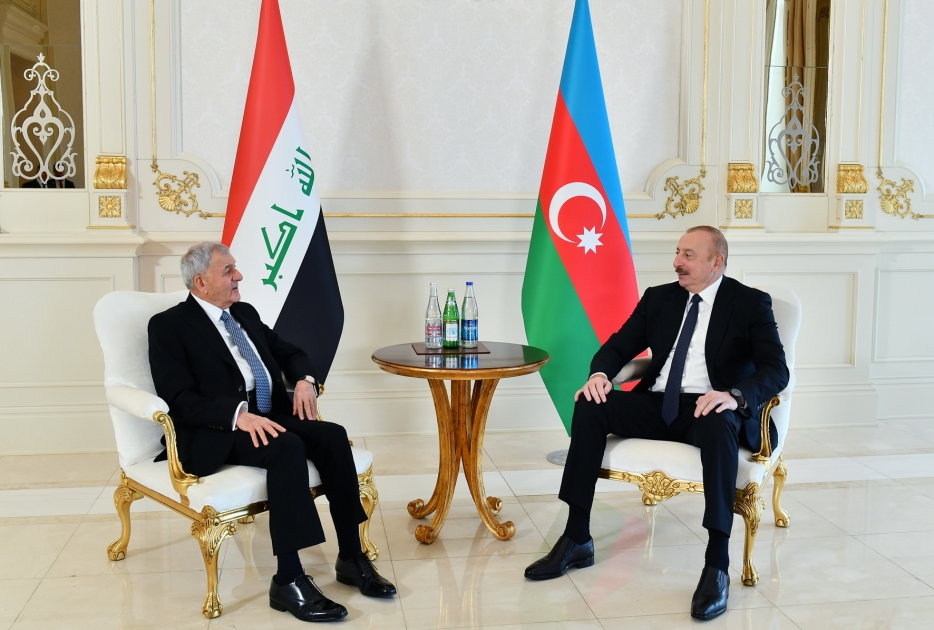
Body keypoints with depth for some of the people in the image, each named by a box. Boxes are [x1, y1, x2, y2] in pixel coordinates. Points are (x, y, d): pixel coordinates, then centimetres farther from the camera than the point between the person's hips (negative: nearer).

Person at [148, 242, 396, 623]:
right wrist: (238, 415, -28)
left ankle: (351, 558, -13)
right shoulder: (169, 325, -4)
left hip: (268, 416, 7)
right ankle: (288, 581, -30)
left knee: (333, 436, -20)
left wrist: (305, 380, 2)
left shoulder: (245, 313, 18)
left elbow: (290, 353, 26)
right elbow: (179, 400, -14)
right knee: (288, 448, -34)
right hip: (216, 433, -7)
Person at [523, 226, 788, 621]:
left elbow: (776, 370, -10)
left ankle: (717, 565, -38)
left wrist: (735, 395, -31)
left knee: (719, 425, -39)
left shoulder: (751, 303, 1)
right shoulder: (659, 297, 14)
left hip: (709, 409, -4)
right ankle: (576, 540, -16)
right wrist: (600, 374, -12)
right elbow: (618, 345, 12)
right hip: (657, 405, 5)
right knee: (590, 407, -20)